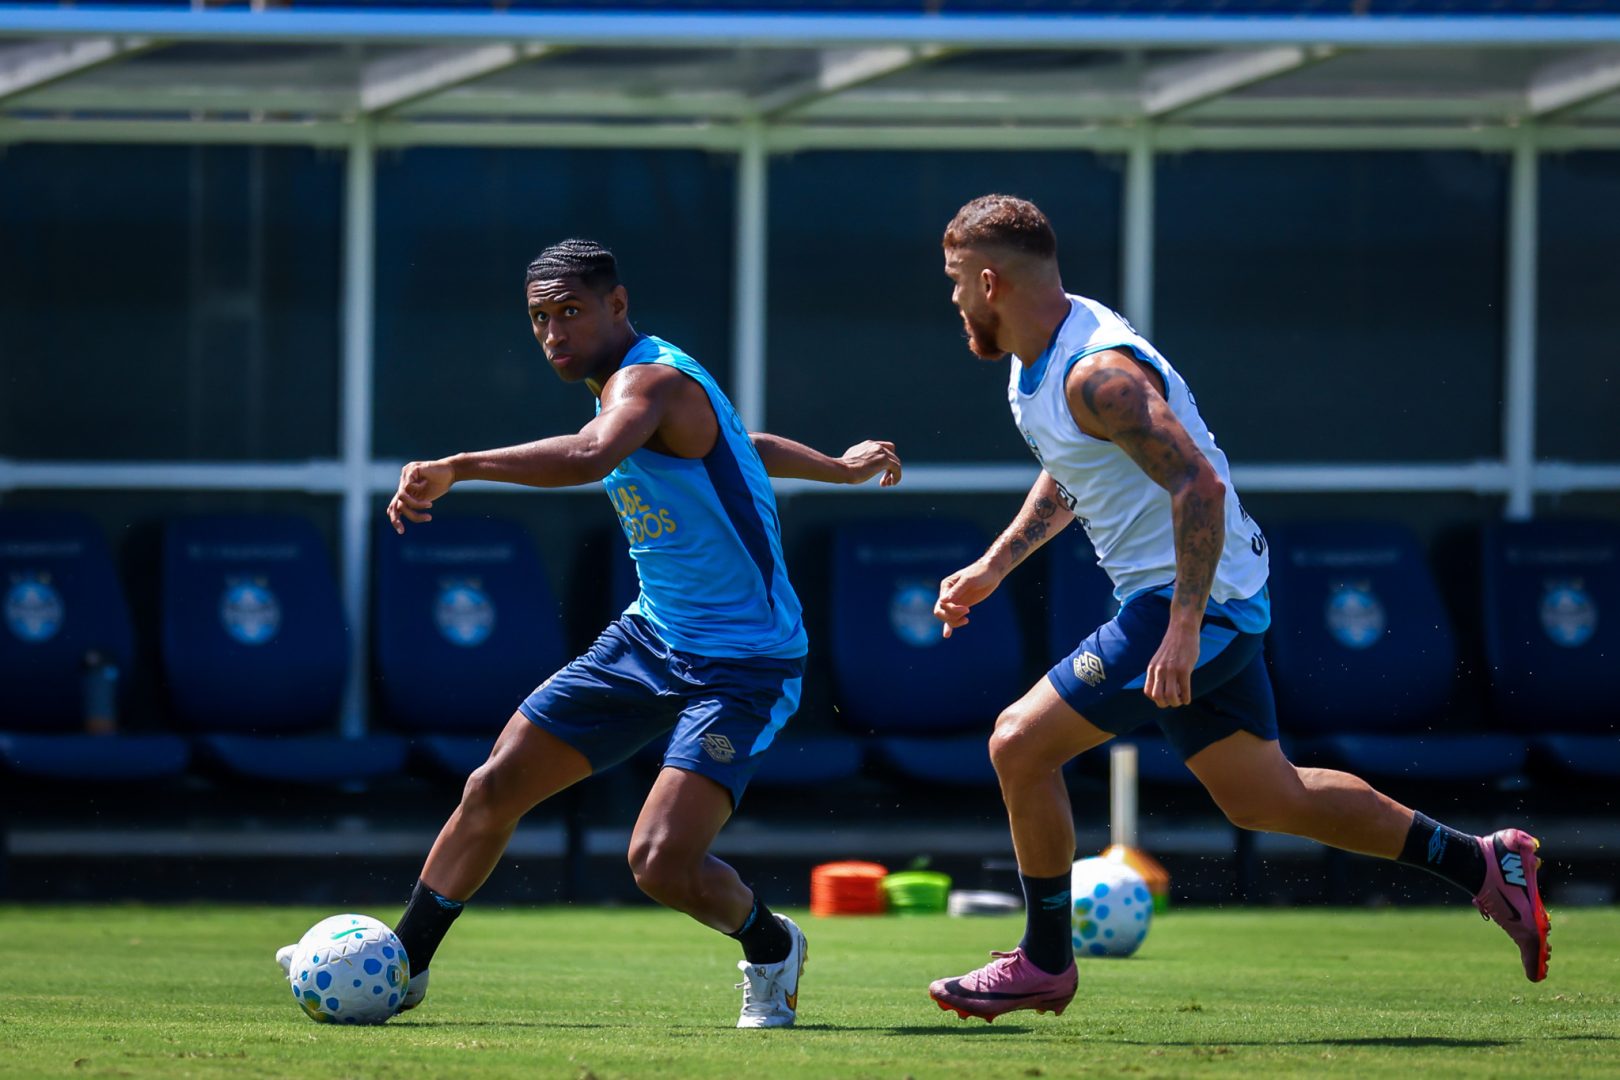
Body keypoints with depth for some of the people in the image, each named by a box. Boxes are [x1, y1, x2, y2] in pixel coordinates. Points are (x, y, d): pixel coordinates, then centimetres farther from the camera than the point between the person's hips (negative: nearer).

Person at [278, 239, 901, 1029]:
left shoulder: (652, 379, -20)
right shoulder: (626, 388, 10)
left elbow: (590, 457, -44)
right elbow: (747, 447, 27)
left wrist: (457, 467, -51)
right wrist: (842, 468, 43)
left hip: (742, 666, -9)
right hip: (651, 639, 9)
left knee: (661, 861, -22)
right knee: (494, 788, 3)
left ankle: (771, 949, 10)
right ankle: (400, 965, 18)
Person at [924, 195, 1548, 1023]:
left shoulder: (1098, 373, -23)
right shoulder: (1037, 356, 8)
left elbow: (1199, 486, -29)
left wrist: (1181, 631, -31)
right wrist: (992, 567, 21)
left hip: (1198, 599, -10)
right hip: (1203, 595, 10)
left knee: (1020, 744, -10)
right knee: (1262, 797, 15)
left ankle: (1045, 962, 3)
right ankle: (1483, 866, 21)